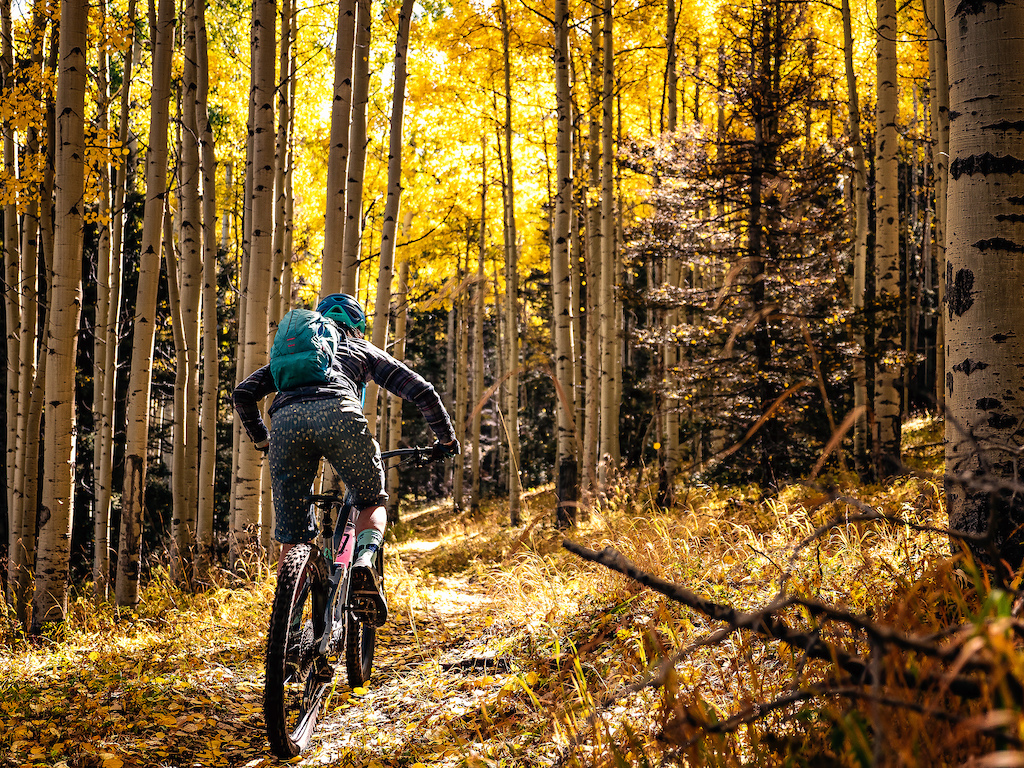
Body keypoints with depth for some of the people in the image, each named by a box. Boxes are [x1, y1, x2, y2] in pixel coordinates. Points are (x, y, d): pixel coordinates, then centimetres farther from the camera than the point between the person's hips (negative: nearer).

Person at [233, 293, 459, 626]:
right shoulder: (363, 349, 34)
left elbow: (243, 394, 33)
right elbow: (422, 392, 27)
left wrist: (263, 440, 47)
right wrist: (447, 439, 40)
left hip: (285, 420, 2)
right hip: (338, 412, -2)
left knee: (292, 539, 12)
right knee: (372, 501, 20)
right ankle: (363, 564, -9)